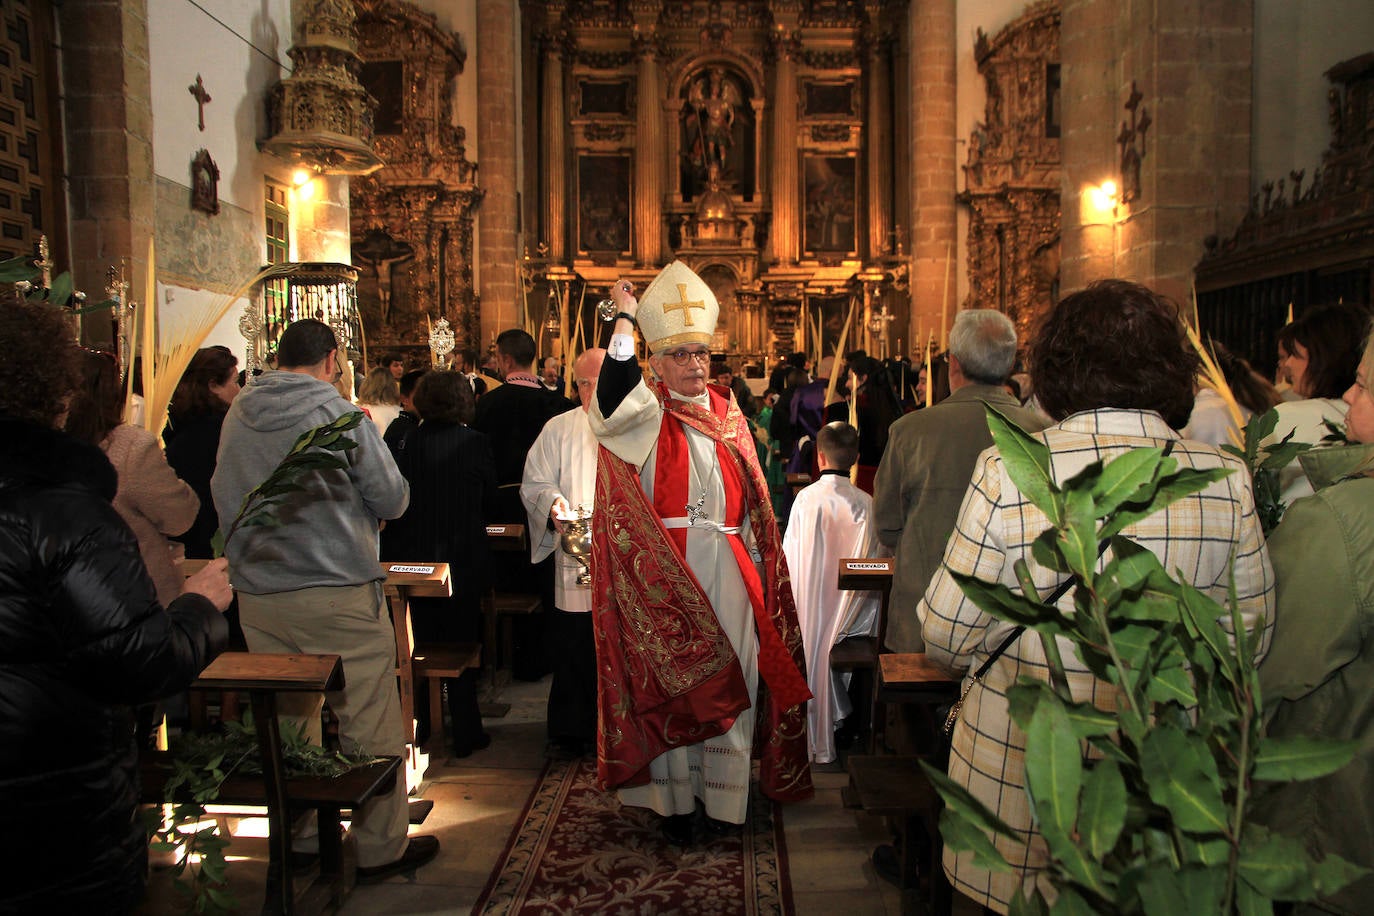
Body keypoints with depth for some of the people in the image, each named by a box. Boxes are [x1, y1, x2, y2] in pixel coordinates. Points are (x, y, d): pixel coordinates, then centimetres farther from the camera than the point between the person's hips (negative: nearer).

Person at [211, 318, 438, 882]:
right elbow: (392, 499, -6)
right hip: (338, 594, -6)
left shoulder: (238, 414, 5)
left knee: (289, 722, 17)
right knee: (369, 725, 5)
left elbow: (223, 498, 14)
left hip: (258, 597, 6)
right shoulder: (338, 413, -10)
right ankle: (381, 847, 14)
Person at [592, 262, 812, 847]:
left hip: (729, 569, 4)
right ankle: (675, 802, 17)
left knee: (730, 682, 7)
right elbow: (613, 399, -27)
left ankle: (724, 800, 21)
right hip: (667, 573, -4)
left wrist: (757, 565, 13)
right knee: (670, 682, 3)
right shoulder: (646, 414, -1)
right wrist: (625, 318, -20)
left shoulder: (728, 415, 12)